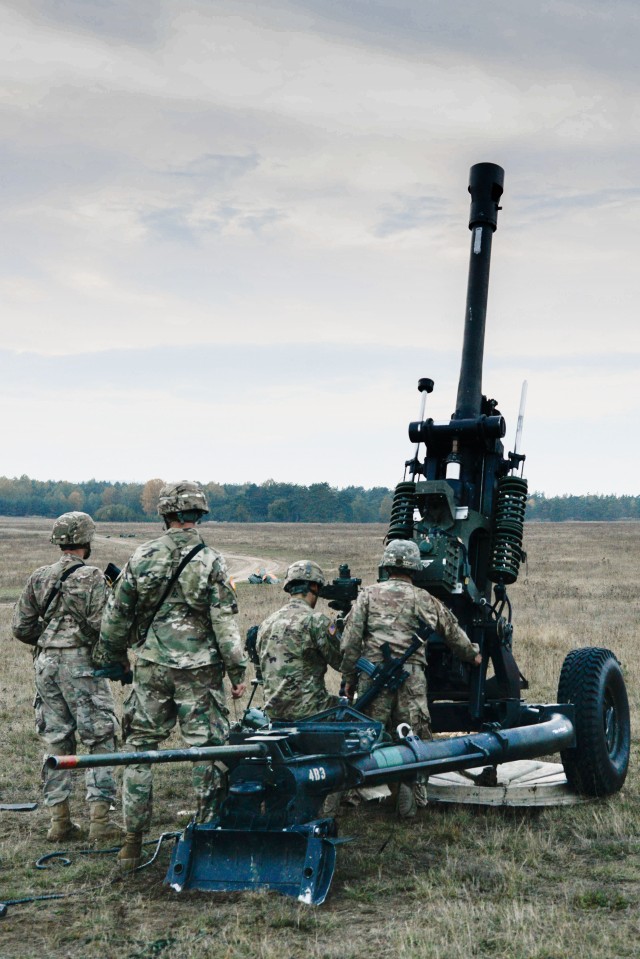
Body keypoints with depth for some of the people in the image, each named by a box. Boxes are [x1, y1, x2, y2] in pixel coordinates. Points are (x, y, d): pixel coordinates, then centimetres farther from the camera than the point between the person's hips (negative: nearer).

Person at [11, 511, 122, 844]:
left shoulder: (38, 578, 8)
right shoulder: (91, 577, -9)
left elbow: (21, 627, 8)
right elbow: (102, 626, -16)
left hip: (46, 665, 6)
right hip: (80, 663, -6)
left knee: (56, 741, 12)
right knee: (100, 739, 1)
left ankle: (59, 820, 14)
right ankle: (99, 820, -3)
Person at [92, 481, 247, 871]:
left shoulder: (141, 558, 2)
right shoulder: (211, 562, -7)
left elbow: (116, 615, 8)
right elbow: (225, 623, -8)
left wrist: (112, 658, 23)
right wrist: (238, 671, -2)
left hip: (151, 667, 3)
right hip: (198, 670, -2)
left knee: (141, 748, 11)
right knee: (206, 749, 5)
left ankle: (133, 841, 14)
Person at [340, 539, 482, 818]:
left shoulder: (368, 594, 10)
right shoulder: (424, 600, 12)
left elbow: (350, 640, 4)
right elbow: (453, 631, 25)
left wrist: (349, 678, 10)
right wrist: (473, 654, 42)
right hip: (411, 676, 0)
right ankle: (409, 803, 5)